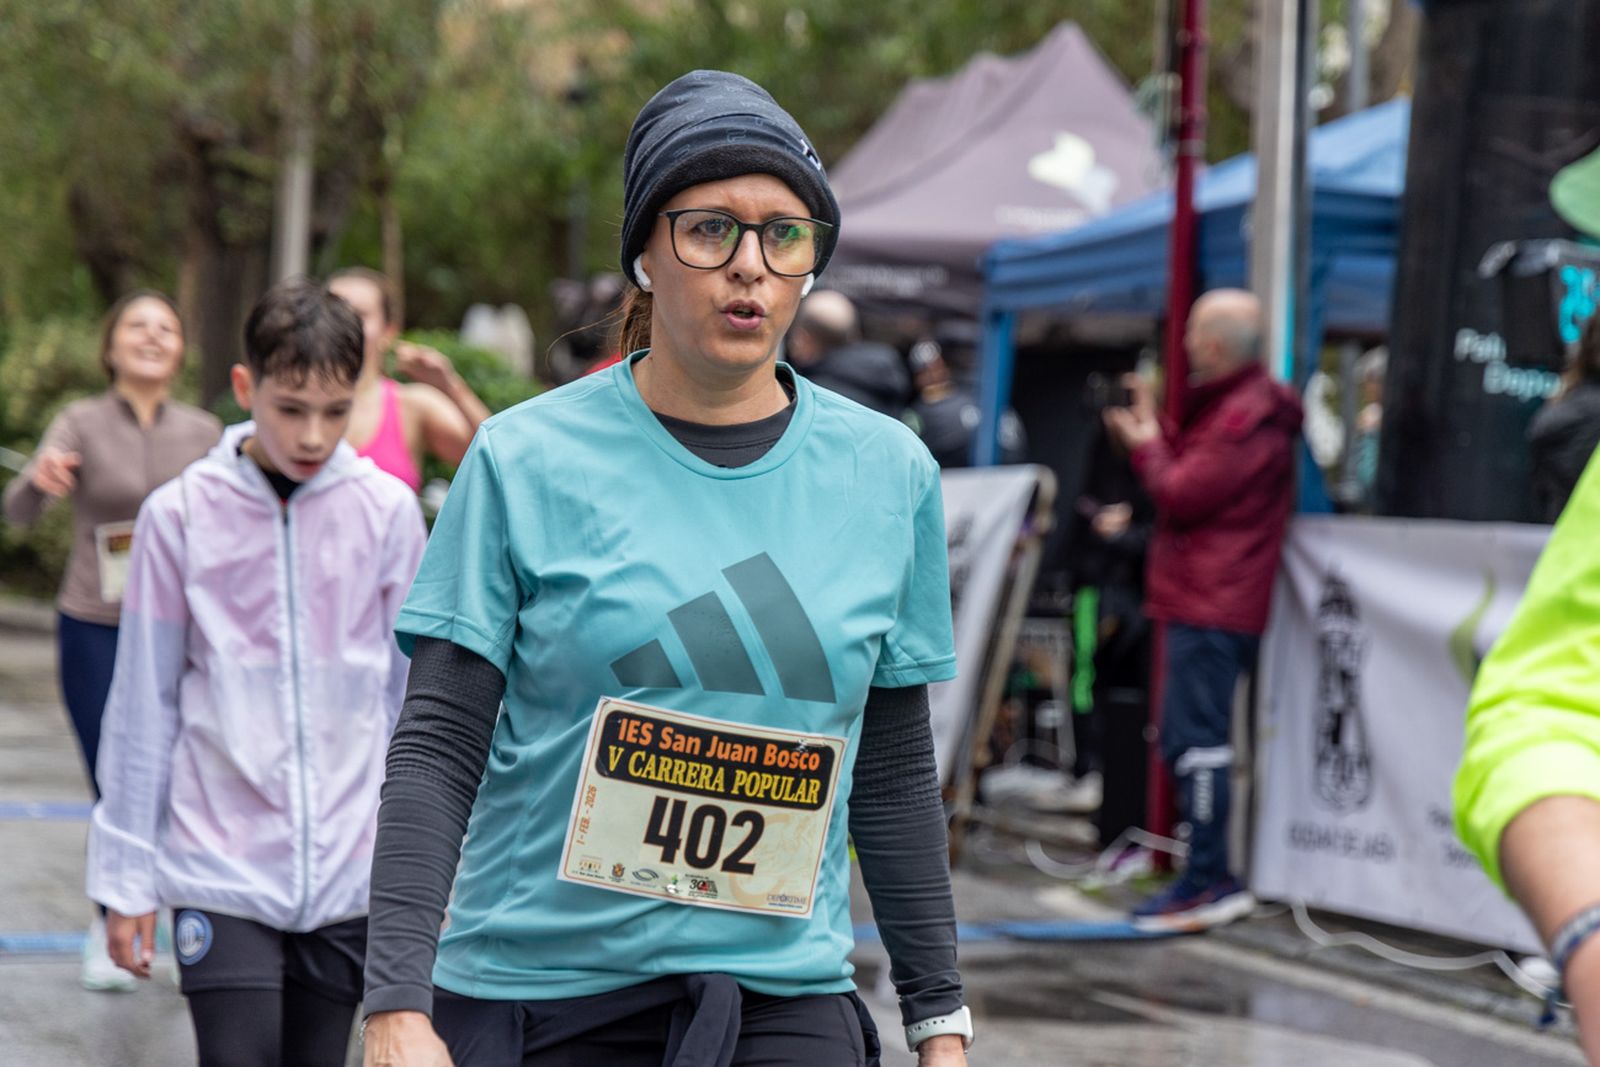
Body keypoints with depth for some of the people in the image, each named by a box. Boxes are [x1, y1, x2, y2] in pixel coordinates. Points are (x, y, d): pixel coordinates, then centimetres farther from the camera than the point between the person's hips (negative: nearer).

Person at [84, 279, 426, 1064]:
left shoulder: (387, 511, 1)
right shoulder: (181, 515, -2)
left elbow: (415, 697, 8)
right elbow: (143, 701, 3)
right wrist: (127, 874, 4)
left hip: (350, 871, 2)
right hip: (220, 870, -2)